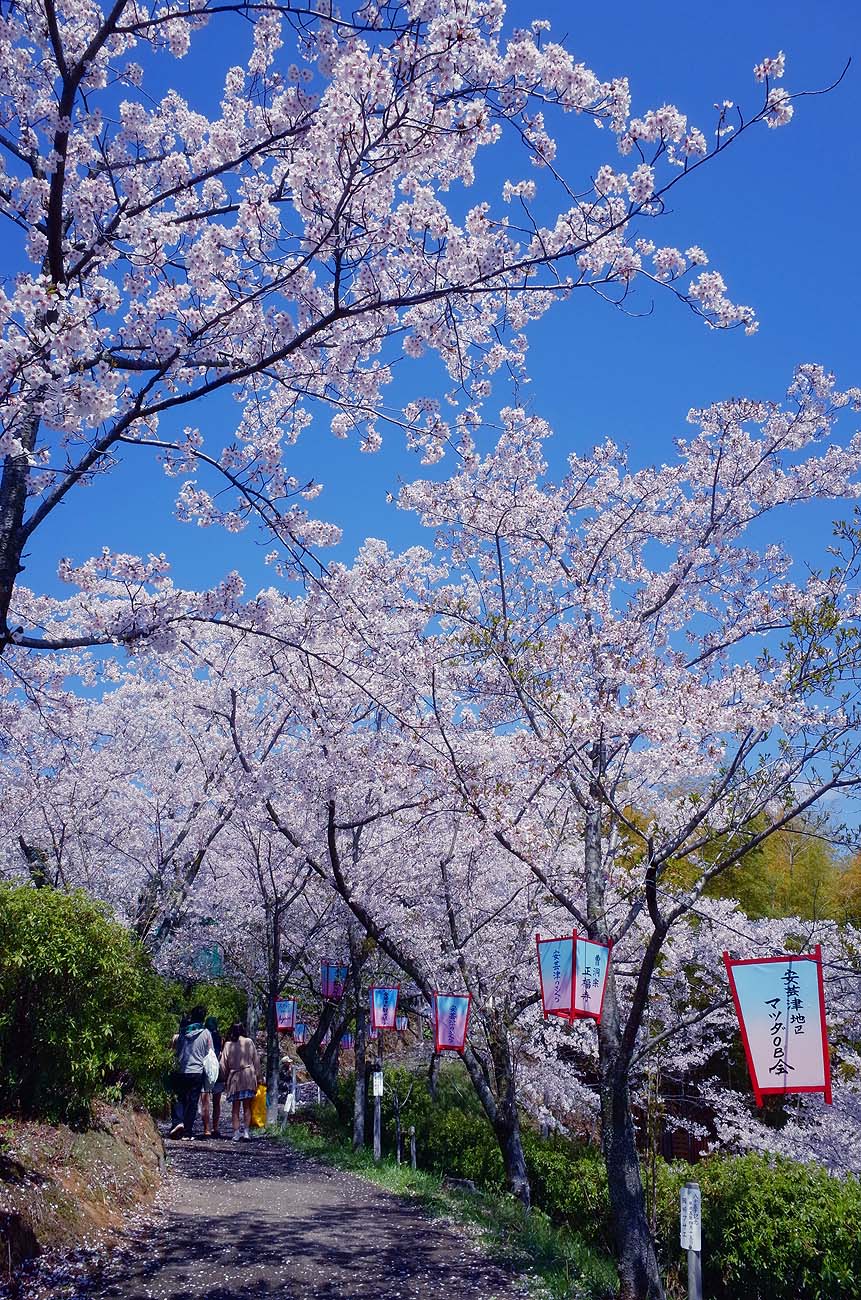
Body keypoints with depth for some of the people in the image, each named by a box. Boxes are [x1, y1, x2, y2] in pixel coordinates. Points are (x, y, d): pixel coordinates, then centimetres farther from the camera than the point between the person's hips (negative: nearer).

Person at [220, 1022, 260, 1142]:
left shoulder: (228, 1044, -1)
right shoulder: (249, 1042, 0)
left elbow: (223, 1064, 0)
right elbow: (256, 1060, 2)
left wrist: (226, 1077, 12)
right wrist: (256, 1075, 10)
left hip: (234, 1077, 0)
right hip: (248, 1076, 0)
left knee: (236, 1108, 8)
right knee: (247, 1107, 9)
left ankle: (236, 1133, 3)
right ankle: (246, 1131, -3)